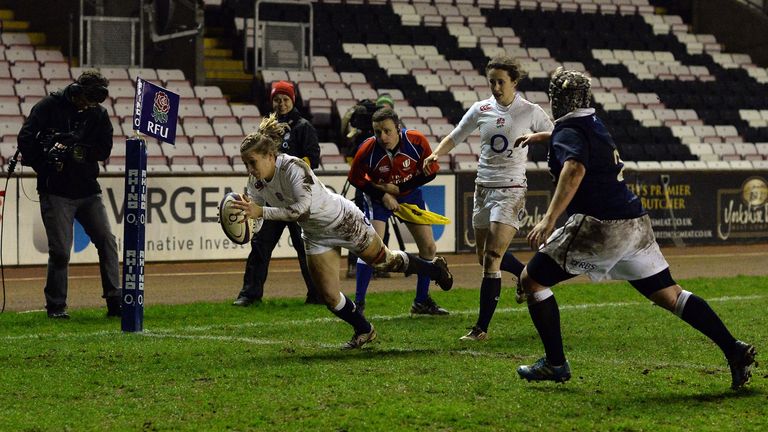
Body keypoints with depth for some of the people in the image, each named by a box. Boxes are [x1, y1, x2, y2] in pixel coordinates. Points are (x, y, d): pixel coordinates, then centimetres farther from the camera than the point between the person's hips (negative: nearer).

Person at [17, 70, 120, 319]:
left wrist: (79, 150, -18)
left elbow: (105, 150, -1)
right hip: (56, 193, -4)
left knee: (107, 241, -2)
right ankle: (56, 306, 7)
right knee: (60, 250, -5)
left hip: (88, 191, 4)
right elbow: (25, 139, -8)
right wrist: (45, 167, -15)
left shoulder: (98, 114, 5)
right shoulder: (49, 107, -5)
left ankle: (115, 301, 2)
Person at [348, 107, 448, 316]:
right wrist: (383, 196, -18)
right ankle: (358, 304, -11)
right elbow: (355, 178, -11)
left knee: (429, 248, 4)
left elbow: (430, 172, -13)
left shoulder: (417, 142, -26)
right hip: (379, 197, -3)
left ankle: (422, 302, 18)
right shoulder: (367, 150, -28)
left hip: (410, 193, 3)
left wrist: (398, 188, -20)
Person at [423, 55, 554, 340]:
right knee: (485, 257, 13)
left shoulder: (530, 112, -5)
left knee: (492, 258, -14)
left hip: (511, 190, -5)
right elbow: (455, 137, 13)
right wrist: (436, 154, -6)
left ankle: (482, 327, -10)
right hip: (483, 187, 5)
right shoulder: (481, 110, 4)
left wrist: (538, 136, -20)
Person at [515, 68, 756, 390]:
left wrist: (548, 220, -34)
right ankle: (734, 350, 1)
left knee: (532, 279, 4)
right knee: (670, 294, 11)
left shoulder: (567, 132, -7)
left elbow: (575, 170, -28)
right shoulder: (593, 123, 18)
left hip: (599, 226, -8)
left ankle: (555, 364, 3)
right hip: (635, 223, 8)